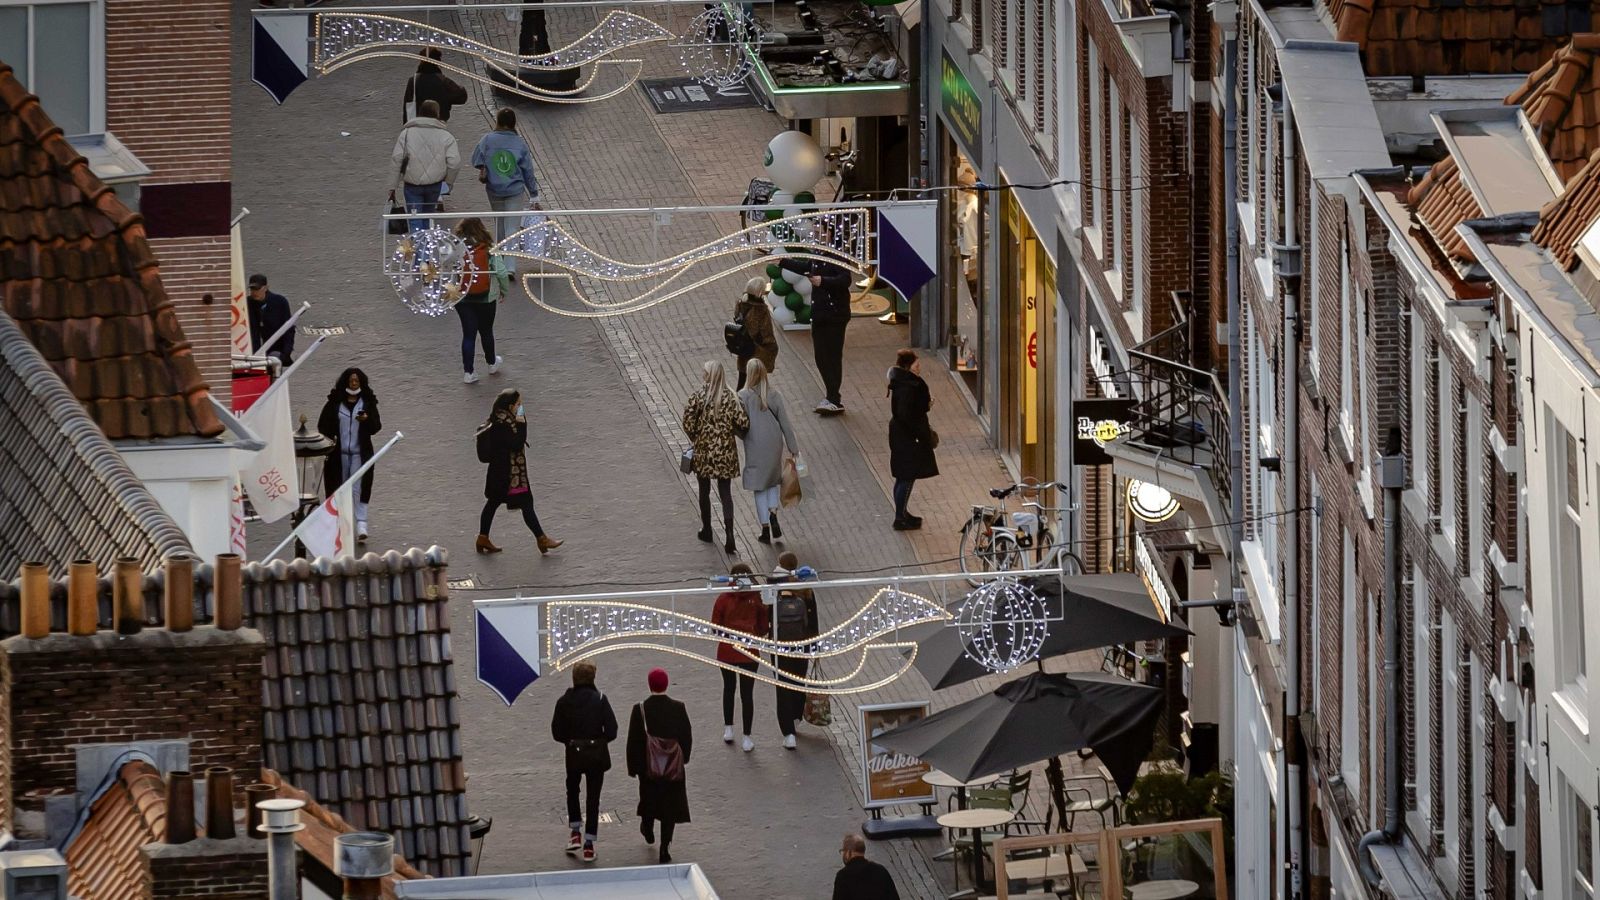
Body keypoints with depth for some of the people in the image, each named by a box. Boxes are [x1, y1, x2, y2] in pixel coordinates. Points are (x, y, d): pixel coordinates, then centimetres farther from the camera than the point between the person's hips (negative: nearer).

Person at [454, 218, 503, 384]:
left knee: (468, 333, 10)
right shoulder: (488, 247, -11)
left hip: (462, 297, 0)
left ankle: (468, 372, 10)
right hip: (485, 297, 0)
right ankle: (492, 364, 41)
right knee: (486, 331, 20)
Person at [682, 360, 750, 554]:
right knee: (726, 493, 5)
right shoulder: (731, 398, -9)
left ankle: (706, 530, 31)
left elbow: (688, 422, -15)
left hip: (703, 451, -1)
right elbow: (743, 424, -12)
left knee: (704, 491, 18)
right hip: (726, 453, 1)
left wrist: (695, 438, 4)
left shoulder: (698, 398, -13)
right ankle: (729, 533, -7)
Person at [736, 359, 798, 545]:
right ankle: (773, 514, 1)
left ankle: (765, 529, 11)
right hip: (774, 444, 3)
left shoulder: (744, 396, -13)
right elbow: (785, 424, -1)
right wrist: (794, 448, 5)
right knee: (773, 481, 22)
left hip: (755, 447, -3)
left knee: (759, 488, 8)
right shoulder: (774, 395, -4)